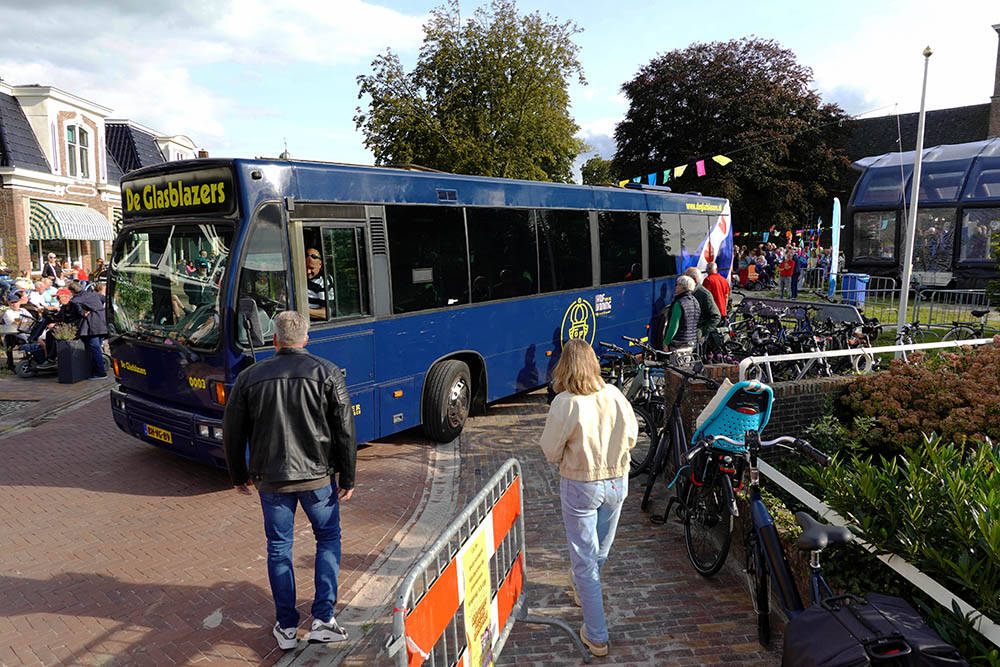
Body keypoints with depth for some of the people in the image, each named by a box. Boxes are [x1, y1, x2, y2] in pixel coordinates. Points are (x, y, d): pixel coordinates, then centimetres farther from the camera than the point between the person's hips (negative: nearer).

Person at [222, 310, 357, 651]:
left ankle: (286, 628, 22)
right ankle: (323, 619, 13)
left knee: (278, 549, 15)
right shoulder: (327, 373, -6)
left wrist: (239, 476, 18)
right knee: (328, 539, 16)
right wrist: (348, 478, 2)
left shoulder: (249, 377, -1)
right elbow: (345, 430, -7)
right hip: (318, 476, -1)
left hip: (271, 479, 1)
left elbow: (232, 433, 4)